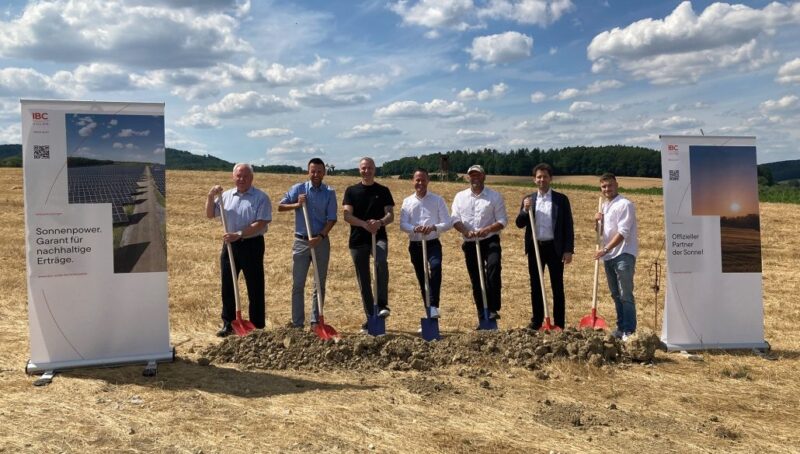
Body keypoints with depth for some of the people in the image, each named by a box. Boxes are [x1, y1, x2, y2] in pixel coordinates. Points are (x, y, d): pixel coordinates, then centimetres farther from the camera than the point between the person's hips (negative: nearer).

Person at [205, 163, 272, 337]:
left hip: (252, 245, -5)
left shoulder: (260, 197, -7)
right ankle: (228, 324, 21)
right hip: (230, 245, 5)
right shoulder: (226, 195, 9)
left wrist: (239, 234, -22)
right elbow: (210, 215, 12)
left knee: (255, 288, 3)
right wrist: (211, 196, -4)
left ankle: (258, 327, 13)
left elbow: (261, 224, -15)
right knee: (227, 286, 9)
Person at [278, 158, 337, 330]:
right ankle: (297, 323, 8)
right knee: (298, 284, 1)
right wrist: (297, 205, -14)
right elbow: (280, 206, 2)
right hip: (301, 241, 0)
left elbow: (332, 219, -5)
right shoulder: (298, 189, 0)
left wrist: (321, 236, -18)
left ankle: (315, 322, 18)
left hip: (321, 241, 1)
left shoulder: (329, 192, 0)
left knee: (320, 284, 7)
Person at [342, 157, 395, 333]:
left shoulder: (383, 191, 7)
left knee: (381, 262, -33)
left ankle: (382, 305, -23)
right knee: (363, 281, 5)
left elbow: (391, 215, 0)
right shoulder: (351, 191, 7)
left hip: (378, 237, -1)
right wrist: (365, 224, -22)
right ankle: (370, 318, 16)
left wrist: (380, 222, -23)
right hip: (358, 240, 2)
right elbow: (347, 216, -4)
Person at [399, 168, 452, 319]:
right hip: (415, 245, 3)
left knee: (436, 266, -31)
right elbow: (402, 224, -2)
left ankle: (434, 306, -33)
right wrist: (414, 228, -24)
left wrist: (434, 227, -23)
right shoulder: (407, 201, 7)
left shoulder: (437, 200, 2)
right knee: (422, 279, 9)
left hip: (432, 243, -3)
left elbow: (447, 223, -3)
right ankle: (428, 313, 22)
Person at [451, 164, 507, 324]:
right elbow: (455, 219, 2)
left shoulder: (495, 196, 3)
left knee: (493, 266, -29)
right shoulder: (460, 197, 11)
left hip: (490, 241, -3)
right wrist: (466, 231, -18)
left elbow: (502, 221, -1)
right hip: (470, 244, 3)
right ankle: (482, 317, 16)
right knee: (475, 280, 6)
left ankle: (493, 309, -25)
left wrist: (488, 229, -20)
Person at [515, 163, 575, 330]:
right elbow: (519, 224, 4)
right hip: (535, 248, 3)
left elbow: (568, 226, -2)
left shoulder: (561, 199, 0)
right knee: (535, 286, 9)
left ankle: (559, 323, 11)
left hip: (555, 248, -3)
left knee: (557, 287, 3)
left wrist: (569, 250, -8)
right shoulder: (528, 200, 8)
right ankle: (537, 321, 19)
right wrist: (525, 210, -14)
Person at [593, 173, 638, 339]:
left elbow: (623, 232, -18)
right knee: (616, 295, 13)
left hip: (623, 255, -8)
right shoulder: (604, 206, 16)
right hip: (609, 256, 8)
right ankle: (621, 328, 22)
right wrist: (599, 221, 5)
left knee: (626, 295, -7)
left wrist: (606, 249, -22)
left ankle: (629, 331, -3)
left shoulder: (625, 204, -10)